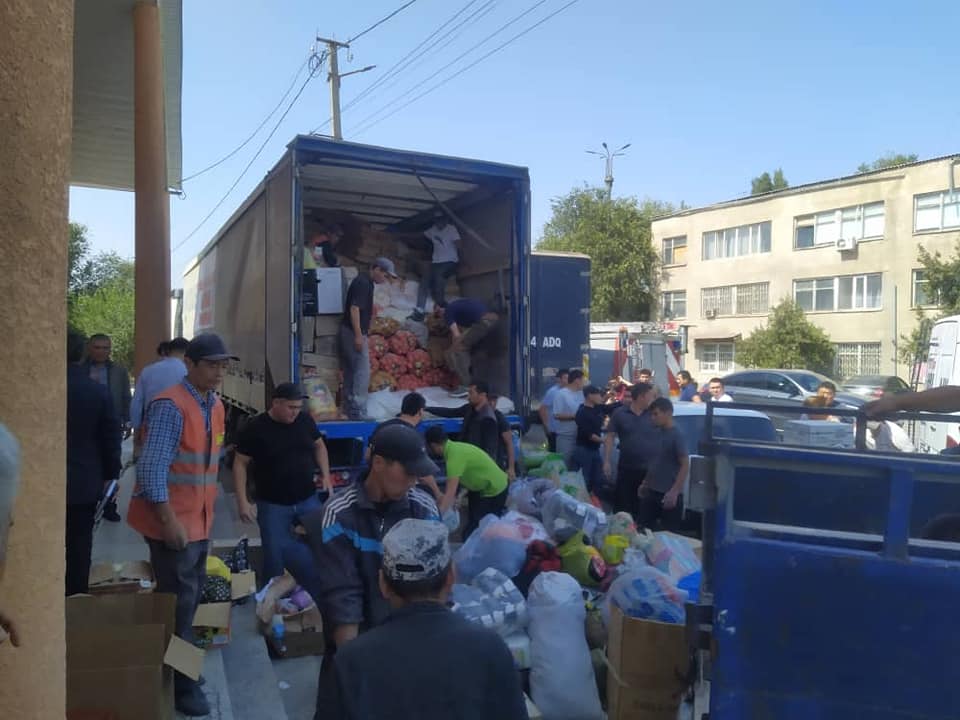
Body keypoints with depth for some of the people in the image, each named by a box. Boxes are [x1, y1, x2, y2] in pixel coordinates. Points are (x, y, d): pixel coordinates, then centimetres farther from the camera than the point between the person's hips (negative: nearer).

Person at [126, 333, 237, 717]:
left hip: (199, 518, 8)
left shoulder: (215, 405, 7)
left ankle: (182, 667, 35)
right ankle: (180, 685, 16)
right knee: (179, 601, 1)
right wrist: (169, 520, -24)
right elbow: (151, 467, -24)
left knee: (190, 597, 18)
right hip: (173, 520, -8)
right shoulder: (170, 405, -20)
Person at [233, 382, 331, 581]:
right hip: (273, 505, -3)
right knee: (276, 557, 4)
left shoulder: (305, 420, -2)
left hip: (308, 499, 4)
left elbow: (319, 446, 13)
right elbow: (240, 463, -8)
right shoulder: (255, 428, -12)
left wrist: (326, 476, 2)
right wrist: (242, 501, -13)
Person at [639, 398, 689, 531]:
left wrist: (674, 491, -22)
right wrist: (645, 483, 18)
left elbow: (685, 465, -16)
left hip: (668, 493, -7)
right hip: (651, 491, 7)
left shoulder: (677, 436, -13)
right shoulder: (656, 434, 8)